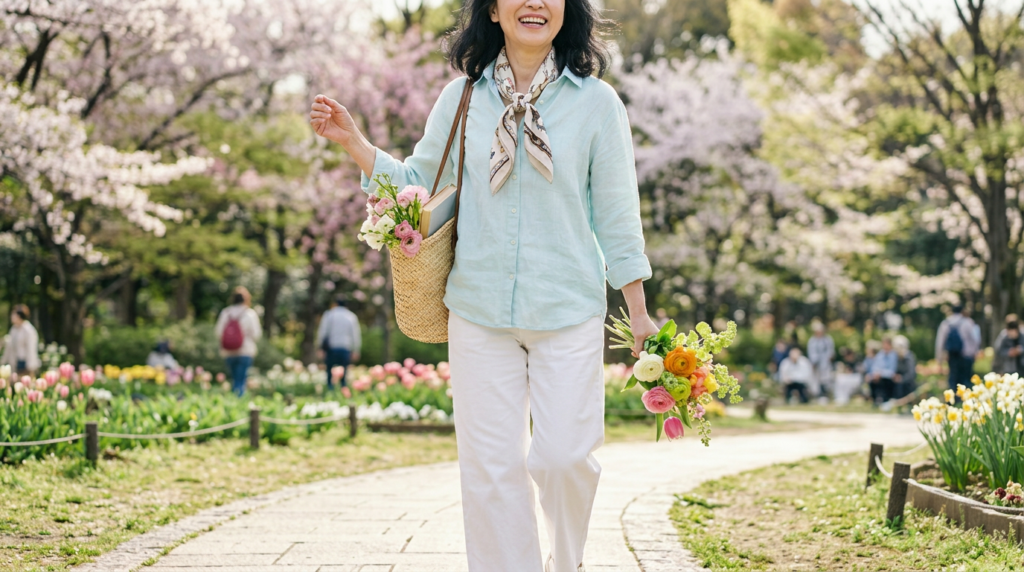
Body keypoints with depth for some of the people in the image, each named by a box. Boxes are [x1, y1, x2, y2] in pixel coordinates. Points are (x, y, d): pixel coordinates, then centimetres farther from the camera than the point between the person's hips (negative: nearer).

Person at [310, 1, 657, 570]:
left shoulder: (596, 102, 0)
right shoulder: (461, 100, 5)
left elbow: (615, 215, 3)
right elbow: (417, 186, 15)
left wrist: (638, 314, 3)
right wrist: (352, 142, 2)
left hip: (568, 312, -2)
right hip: (480, 312, 2)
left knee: (563, 455, -5)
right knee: (491, 465, 2)